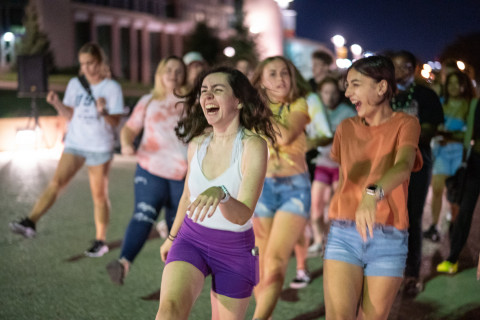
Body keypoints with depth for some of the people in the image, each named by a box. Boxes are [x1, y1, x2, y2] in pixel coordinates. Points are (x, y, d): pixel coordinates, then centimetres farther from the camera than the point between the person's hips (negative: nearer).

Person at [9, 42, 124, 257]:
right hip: (75, 143, 3)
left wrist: (103, 112, -28)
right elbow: (69, 115, 10)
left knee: (99, 194, 4)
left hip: (100, 147, -3)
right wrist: (57, 103, -8)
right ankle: (30, 223, -21)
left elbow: (115, 122, -9)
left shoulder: (112, 88, -7)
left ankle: (101, 241, 15)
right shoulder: (74, 84, 4)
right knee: (56, 182, -14)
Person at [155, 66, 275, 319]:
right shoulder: (197, 144, -2)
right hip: (191, 239, 3)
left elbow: (243, 215, -25)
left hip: (234, 248, -2)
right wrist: (172, 236, 28)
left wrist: (221, 194, -46)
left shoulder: (253, 145, -17)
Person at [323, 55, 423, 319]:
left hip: (389, 239, -2)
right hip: (344, 234, 2)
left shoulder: (405, 124, -3)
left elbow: (403, 166, -24)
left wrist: (372, 194, -43)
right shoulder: (345, 128, 10)